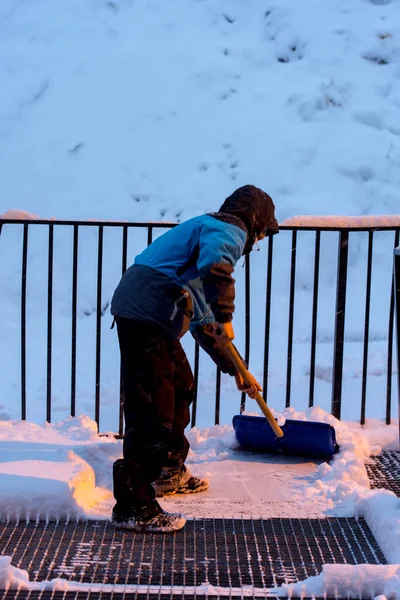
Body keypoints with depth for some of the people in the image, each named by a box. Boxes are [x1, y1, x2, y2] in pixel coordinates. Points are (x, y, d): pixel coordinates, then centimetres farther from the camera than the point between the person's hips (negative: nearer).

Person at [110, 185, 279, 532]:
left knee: (181, 387, 25)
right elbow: (214, 268, -29)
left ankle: (169, 473, 39)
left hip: (139, 312, 10)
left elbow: (202, 321, 33)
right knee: (151, 408, -10)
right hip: (147, 318, -10)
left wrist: (235, 370, 34)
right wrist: (224, 317, -18)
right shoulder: (230, 231, 0)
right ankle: (133, 506, -8)